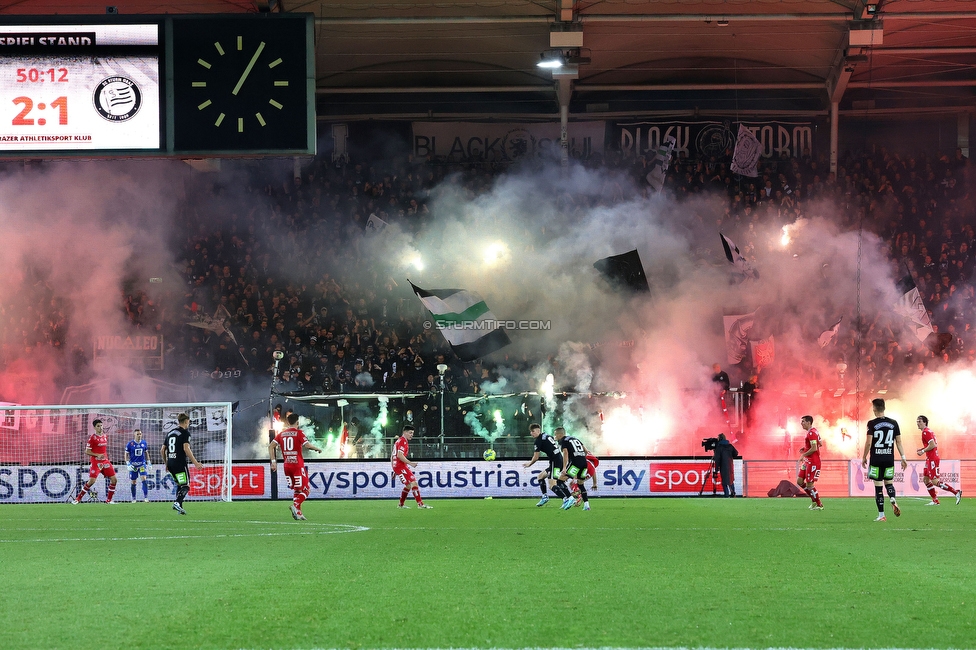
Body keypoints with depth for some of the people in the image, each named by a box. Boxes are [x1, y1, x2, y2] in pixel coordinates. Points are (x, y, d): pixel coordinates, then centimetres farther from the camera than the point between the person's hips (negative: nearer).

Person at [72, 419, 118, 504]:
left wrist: (106, 457, 16)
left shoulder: (105, 436, 11)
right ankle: (78, 498, -1)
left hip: (105, 461, 6)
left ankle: (108, 500, 11)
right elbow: (87, 452, -9)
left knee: (114, 479, -1)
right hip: (96, 462, -6)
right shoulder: (92, 438, -8)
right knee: (91, 481, -15)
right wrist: (98, 455, -20)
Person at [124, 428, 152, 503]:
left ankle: (146, 497, -14)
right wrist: (128, 464, -10)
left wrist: (149, 463, 12)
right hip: (133, 465, -1)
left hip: (142, 464, 1)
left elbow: (146, 453, 15)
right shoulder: (130, 444, -6)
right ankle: (133, 498, 18)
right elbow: (126, 454, 0)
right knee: (133, 482, 6)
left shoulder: (144, 443, 3)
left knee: (144, 479, -14)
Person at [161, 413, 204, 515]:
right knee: (186, 486, -6)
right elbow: (186, 449, -17)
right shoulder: (185, 433, -5)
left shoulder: (170, 433, 17)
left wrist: (166, 464, 29)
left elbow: (162, 450, 18)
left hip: (170, 464, 7)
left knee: (179, 485, 20)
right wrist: (195, 463, -15)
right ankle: (177, 503, -29)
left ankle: (179, 507, 10)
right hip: (180, 464, -7)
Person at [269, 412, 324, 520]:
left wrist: (273, 461, 8)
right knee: (304, 490, -1)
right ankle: (295, 505, -25)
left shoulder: (282, 433, 11)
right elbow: (307, 444, -18)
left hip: (287, 466, 6)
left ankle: (298, 513, 7)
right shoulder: (299, 432, -4)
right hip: (298, 465, -6)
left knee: (296, 490, 17)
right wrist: (318, 449, -1)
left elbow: (271, 446, 6)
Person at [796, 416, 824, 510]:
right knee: (799, 481, 10)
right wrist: (805, 448, 15)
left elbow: (814, 448, -24)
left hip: (813, 462, -11)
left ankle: (819, 505, 4)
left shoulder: (811, 433, -17)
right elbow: (820, 444, 22)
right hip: (807, 462, 11)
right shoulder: (813, 431, 14)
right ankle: (814, 500, 18)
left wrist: (803, 455, -14)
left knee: (809, 484, -6)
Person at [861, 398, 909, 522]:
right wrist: (903, 458, 12)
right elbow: (899, 442, 6)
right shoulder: (893, 423, 4)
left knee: (878, 486, 1)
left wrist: (864, 458, 1)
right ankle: (893, 500, -12)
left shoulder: (872, 424, -8)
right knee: (889, 482, 19)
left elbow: (868, 443, -10)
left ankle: (881, 515, 1)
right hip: (889, 459, 4)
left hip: (876, 460, -4)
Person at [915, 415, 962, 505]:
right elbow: (933, 445, 22)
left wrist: (923, 451, -12)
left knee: (935, 481, -12)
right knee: (925, 479, 10)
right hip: (929, 459, 11)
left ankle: (956, 492, -11)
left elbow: (932, 445, -23)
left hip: (932, 459, -11)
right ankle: (935, 501, 11)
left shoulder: (926, 432, -14)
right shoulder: (927, 431, 17)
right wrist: (921, 449, 15)